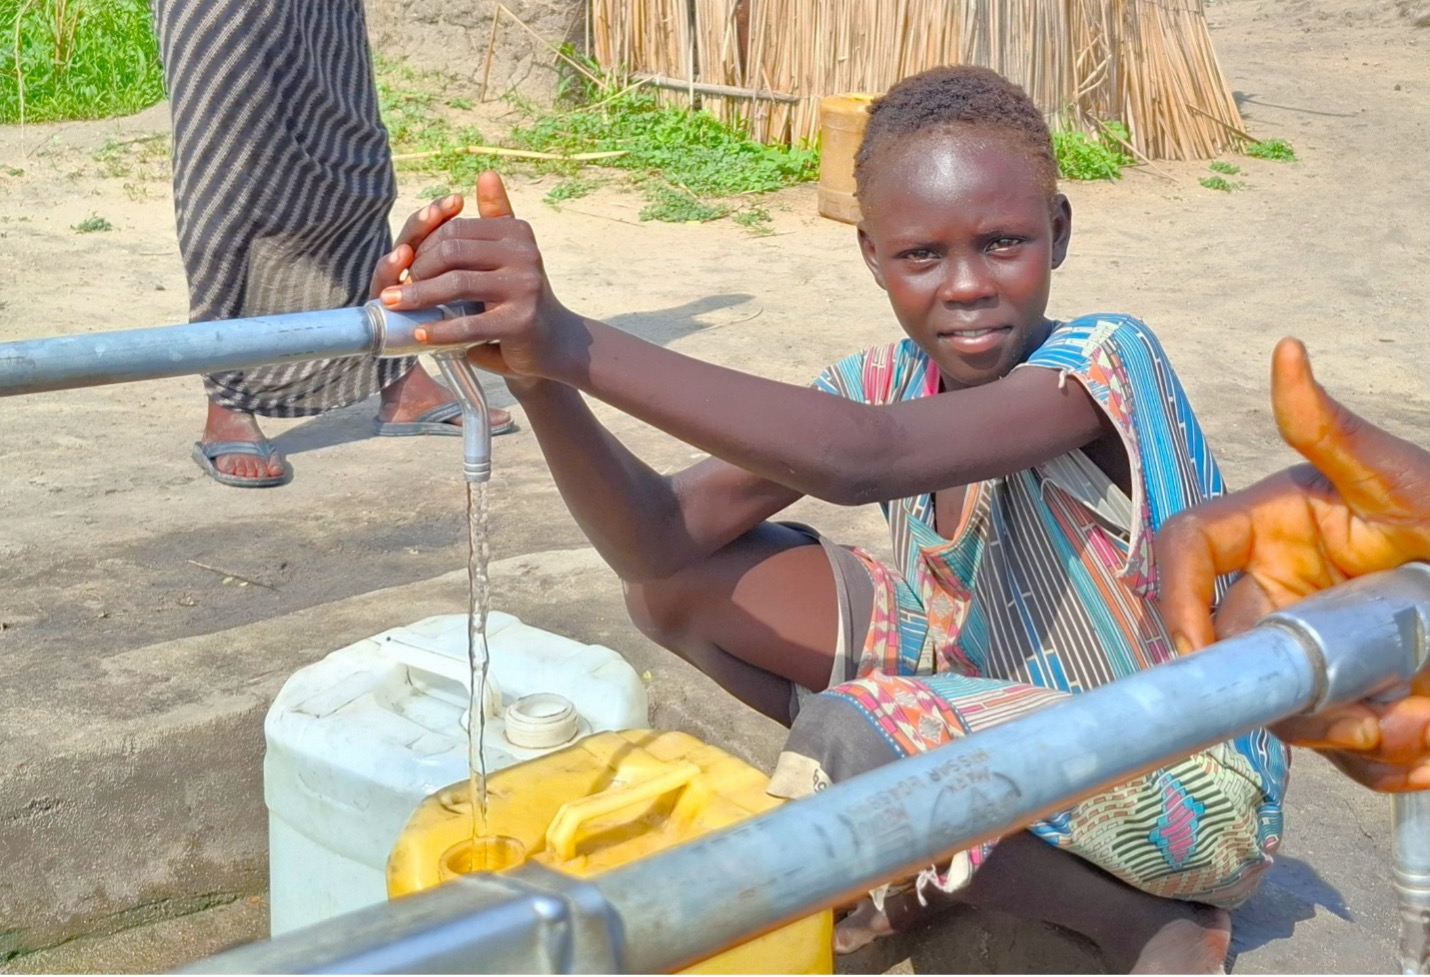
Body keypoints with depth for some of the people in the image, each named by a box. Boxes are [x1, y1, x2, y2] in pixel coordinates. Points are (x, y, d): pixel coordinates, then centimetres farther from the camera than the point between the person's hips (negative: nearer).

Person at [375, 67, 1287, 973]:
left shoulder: (1105, 363, -26)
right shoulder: (886, 386, -7)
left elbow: (865, 461, -45)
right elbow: (659, 541, -17)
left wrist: (577, 343, -50)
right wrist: (540, 378, -36)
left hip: (1188, 783, -6)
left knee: (848, 744, -35)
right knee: (678, 582, -7)